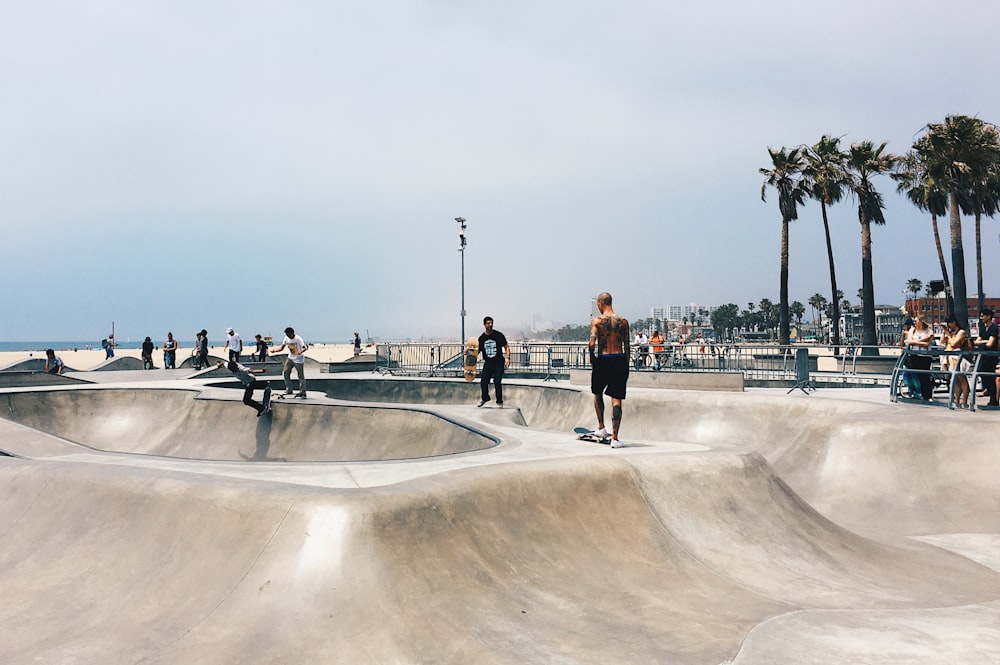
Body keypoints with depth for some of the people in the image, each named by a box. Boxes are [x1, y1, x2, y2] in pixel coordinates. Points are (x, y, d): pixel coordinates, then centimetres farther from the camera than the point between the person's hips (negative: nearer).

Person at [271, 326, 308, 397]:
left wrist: (300, 352, -51)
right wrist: (275, 350, -16)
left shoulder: (298, 339, -21)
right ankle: (288, 390, 10)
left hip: (299, 359, -6)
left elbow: (304, 347, -30)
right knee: (286, 373, -1)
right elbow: (282, 347, 2)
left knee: (301, 376, -3)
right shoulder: (286, 338, -3)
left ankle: (302, 393, 3)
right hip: (290, 358, 6)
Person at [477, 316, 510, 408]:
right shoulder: (482, 338, 4)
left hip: (499, 363, -3)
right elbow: (478, 351, 9)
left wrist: (507, 358, -13)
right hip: (488, 363, 3)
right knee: (483, 382, -2)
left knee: (497, 382, -12)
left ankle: (499, 401, 7)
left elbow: (506, 347, 0)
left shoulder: (499, 335, -4)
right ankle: (485, 398, 26)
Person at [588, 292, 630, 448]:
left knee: (597, 394, 24)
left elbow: (592, 343, -15)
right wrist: (626, 366, 12)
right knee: (616, 400, 1)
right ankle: (615, 438, -1)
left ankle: (601, 427, 25)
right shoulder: (623, 321, 4)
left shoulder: (596, 320, -4)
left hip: (602, 360, -2)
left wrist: (592, 358, 1)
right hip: (620, 361, 2)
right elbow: (626, 346, 5)